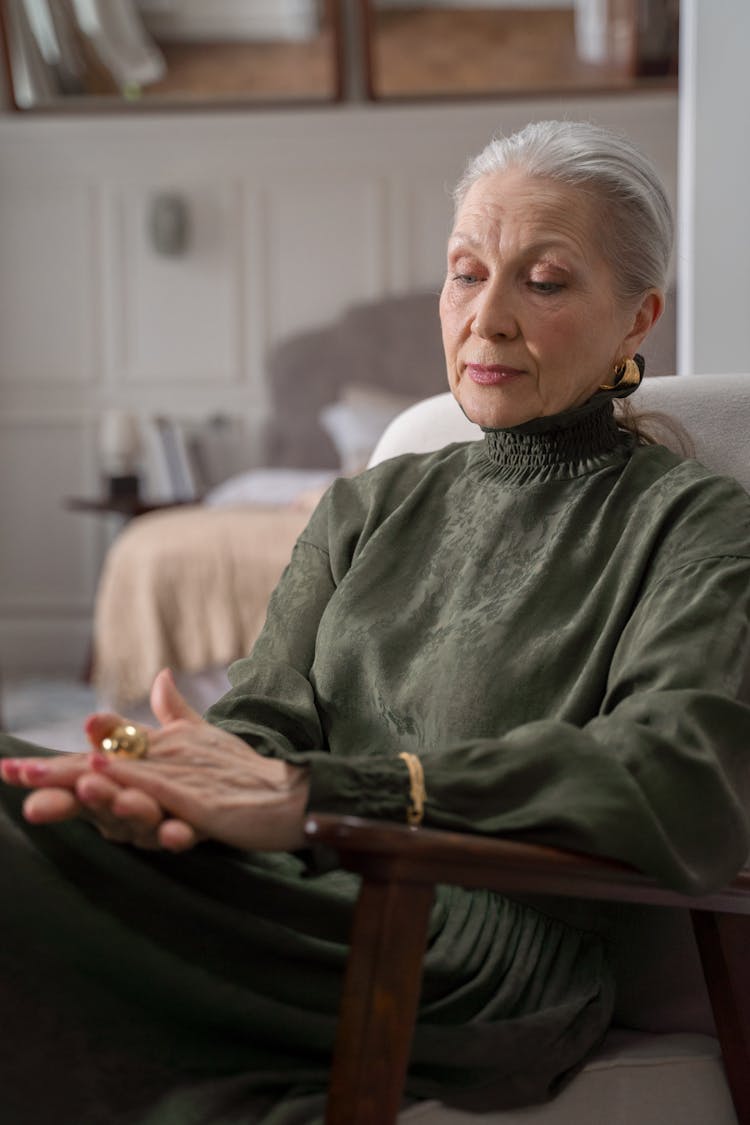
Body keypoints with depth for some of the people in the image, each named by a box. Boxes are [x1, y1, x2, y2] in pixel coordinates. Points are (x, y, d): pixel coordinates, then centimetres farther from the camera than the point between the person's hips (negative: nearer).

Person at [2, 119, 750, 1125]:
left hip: (485, 953, -5)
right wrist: (181, 782, -17)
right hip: (304, 909, 5)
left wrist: (315, 791, -22)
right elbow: (268, 712, 10)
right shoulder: (371, 506, 23)